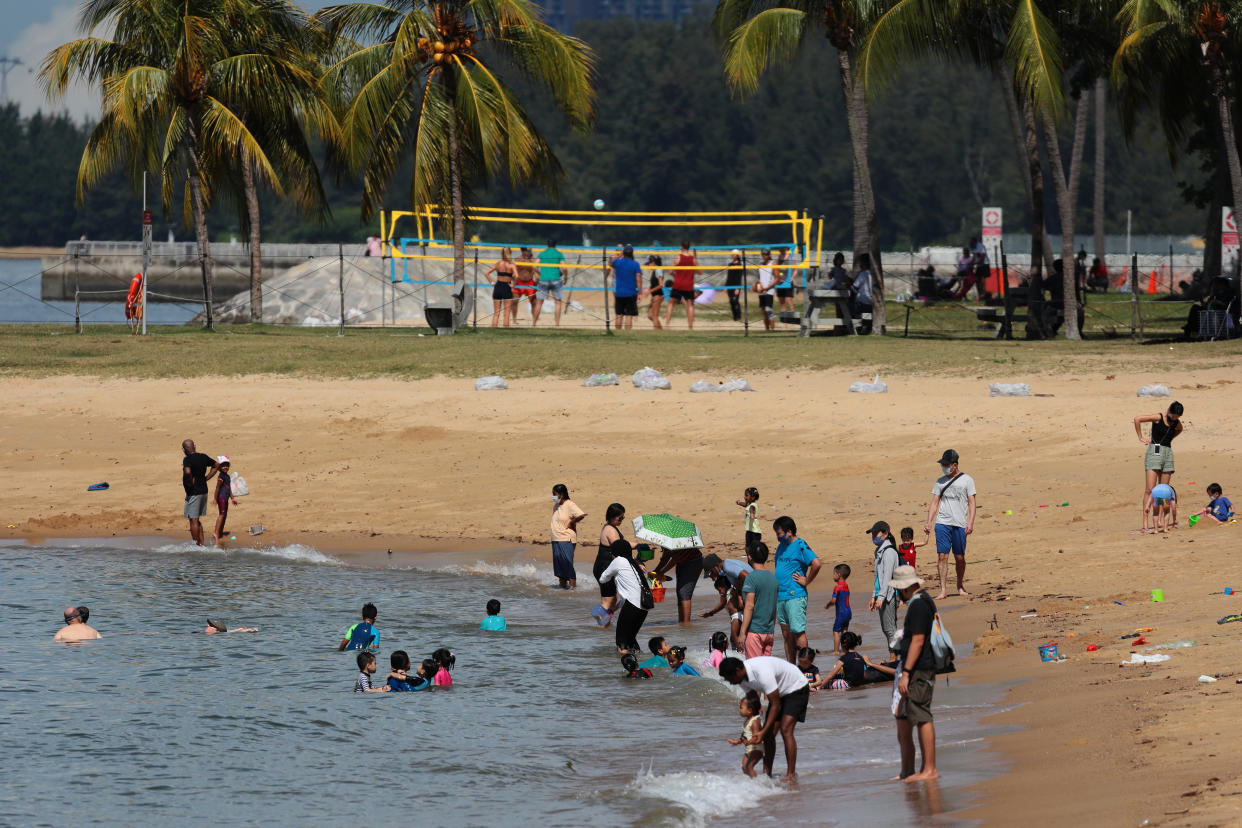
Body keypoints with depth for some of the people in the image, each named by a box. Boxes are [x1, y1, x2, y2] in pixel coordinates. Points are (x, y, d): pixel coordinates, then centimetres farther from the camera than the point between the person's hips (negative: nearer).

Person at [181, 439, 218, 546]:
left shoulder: (188, 459, -17)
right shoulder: (203, 457, 7)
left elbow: (187, 472, -37)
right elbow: (215, 465, 21)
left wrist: (190, 482, -18)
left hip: (193, 492, -8)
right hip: (204, 491, 8)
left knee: (193, 520, -1)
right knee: (198, 520, 18)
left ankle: (196, 545, 0)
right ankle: (202, 544, 19)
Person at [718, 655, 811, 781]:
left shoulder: (763, 673, -37)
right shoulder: (743, 676, -9)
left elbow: (776, 706, -31)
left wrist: (763, 732, -30)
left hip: (796, 689, -9)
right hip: (780, 693, 9)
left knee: (785, 730, -22)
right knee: (769, 734, 0)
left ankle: (791, 775, -23)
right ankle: (767, 773, 8)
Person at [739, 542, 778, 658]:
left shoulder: (752, 578, -12)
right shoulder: (773, 578, 9)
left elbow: (749, 606, -17)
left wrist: (742, 632, -16)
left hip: (754, 631, -7)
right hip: (769, 632, 7)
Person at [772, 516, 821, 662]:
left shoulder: (800, 546, -11)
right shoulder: (781, 547, 15)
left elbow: (817, 563, -22)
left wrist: (806, 580, -14)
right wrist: (774, 582, 18)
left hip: (795, 596, -8)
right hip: (780, 597, 8)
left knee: (798, 631, -8)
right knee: (786, 633, 10)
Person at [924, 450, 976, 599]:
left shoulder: (967, 480, 4)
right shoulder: (940, 481, 13)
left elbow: (971, 503, 1)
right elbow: (934, 503, 14)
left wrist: (971, 522, -11)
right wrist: (928, 522, 4)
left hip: (959, 524, -2)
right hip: (942, 523, 2)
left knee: (959, 557, 4)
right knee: (942, 556, -8)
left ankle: (960, 586, 25)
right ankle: (942, 590, -8)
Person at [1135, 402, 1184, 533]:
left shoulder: (1177, 423, 7)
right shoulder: (1158, 418, -9)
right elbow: (1137, 419, -16)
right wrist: (1140, 438, -11)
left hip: (1168, 452, 6)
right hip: (1154, 452, -6)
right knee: (1150, 490, -12)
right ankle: (1145, 523, -15)